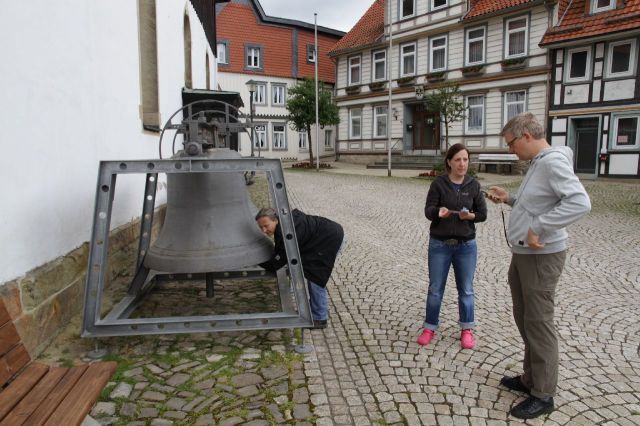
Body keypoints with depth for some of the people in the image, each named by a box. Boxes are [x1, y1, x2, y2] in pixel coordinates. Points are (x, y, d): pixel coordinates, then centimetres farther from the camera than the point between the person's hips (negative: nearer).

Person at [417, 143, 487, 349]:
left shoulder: (474, 185, 1)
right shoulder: (438, 183, -6)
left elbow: (483, 214, 2)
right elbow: (428, 210, -10)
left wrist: (470, 216, -18)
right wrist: (438, 212, -31)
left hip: (466, 245, 2)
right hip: (439, 244, -1)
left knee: (466, 289, 11)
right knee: (435, 289, 8)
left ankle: (467, 330, 27)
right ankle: (430, 328, 23)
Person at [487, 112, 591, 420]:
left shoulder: (553, 161, -18)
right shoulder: (537, 163, 13)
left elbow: (580, 202, -31)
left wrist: (538, 229, -29)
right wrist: (509, 199, 10)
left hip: (541, 257, -10)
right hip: (522, 254, 10)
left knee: (539, 324, 0)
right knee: (524, 319, 18)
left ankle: (543, 395, 14)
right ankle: (531, 378, 33)